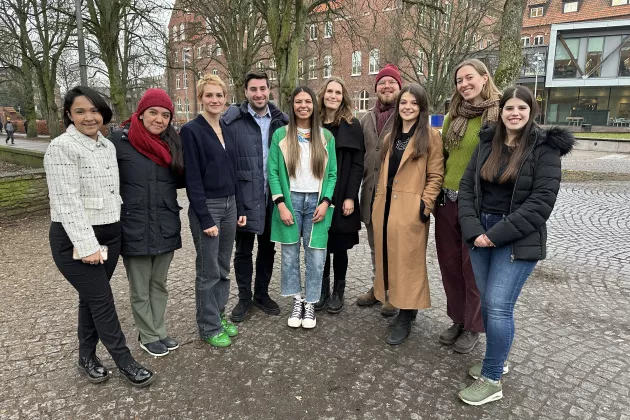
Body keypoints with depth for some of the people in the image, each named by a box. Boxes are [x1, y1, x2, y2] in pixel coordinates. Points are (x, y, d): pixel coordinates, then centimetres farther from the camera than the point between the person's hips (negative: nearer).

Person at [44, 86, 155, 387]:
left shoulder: (108, 146, 9)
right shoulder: (61, 147, -14)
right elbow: (67, 202, -19)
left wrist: (105, 239, 14)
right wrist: (87, 245, -21)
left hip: (109, 234, 7)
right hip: (75, 239, -7)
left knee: (92, 298, 16)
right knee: (102, 301, 1)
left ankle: (87, 357, 33)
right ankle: (125, 362, 16)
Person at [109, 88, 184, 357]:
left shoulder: (172, 143, 5)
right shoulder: (120, 141, -9)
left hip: (166, 227, 5)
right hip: (134, 229, -4)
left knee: (159, 284, 17)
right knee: (140, 289, 9)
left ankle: (159, 332, 31)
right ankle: (148, 337, 26)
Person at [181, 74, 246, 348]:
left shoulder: (226, 130, 11)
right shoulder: (191, 130, -10)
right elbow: (192, 178, -14)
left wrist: (240, 208, 10)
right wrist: (205, 218, -17)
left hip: (229, 205, 7)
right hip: (206, 207, -7)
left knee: (223, 268, 15)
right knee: (208, 271, 3)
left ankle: (219, 317, 30)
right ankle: (209, 327, 19)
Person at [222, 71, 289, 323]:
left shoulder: (281, 120, 4)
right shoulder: (232, 120, -6)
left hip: (273, 195, 3)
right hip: (245, 195, -3)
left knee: (268, 247, 15)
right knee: (243, 249, 8)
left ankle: (262, 294, 33)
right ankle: (244, 298, 26)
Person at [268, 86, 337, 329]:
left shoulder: (326, 136, 6)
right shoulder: (280, 134, 2)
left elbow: (332, 173, 6)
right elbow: (272, 171, -1)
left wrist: (326, 202, -6)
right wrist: (281, 204, -9)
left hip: (316, 201, 1)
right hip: (291, 199, 0)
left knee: (316, 255, 1)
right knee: (290, 253, 6)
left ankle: (310, 304, 17)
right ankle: (297, 301, 23)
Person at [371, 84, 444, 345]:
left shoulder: (430, 136, -3)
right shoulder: (390, 137, 16)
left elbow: (436, 176, -6)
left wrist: (425, 206, -14)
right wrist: (378, 201, 10)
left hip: (411, 211, -6)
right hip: (384, 208, 6)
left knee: (408, 262, 0)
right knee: (389, 259, 13)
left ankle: (405, 318, 12)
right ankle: (396, 303, 29)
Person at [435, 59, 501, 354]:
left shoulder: (502, 114, -7)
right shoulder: (453, 115, 9)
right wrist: (437, 191, 11)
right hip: (447, 200, 5)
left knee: (474, 268, 7)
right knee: (450, 265, 13)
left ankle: (473, 327, 26)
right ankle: (458, 319, 32)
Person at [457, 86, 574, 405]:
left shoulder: (545, 148, -5)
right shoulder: (487, 143, 8)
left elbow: (542, 201, -13)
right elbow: (467, 187, 4)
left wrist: (498, 234, -18)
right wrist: (473, 229, -9)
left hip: (518, 239, -4)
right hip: (481, 233, 5)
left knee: (499, 306, -6)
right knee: (487, 303, 11)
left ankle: (492, 380, 10)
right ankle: (497, 360, 32)